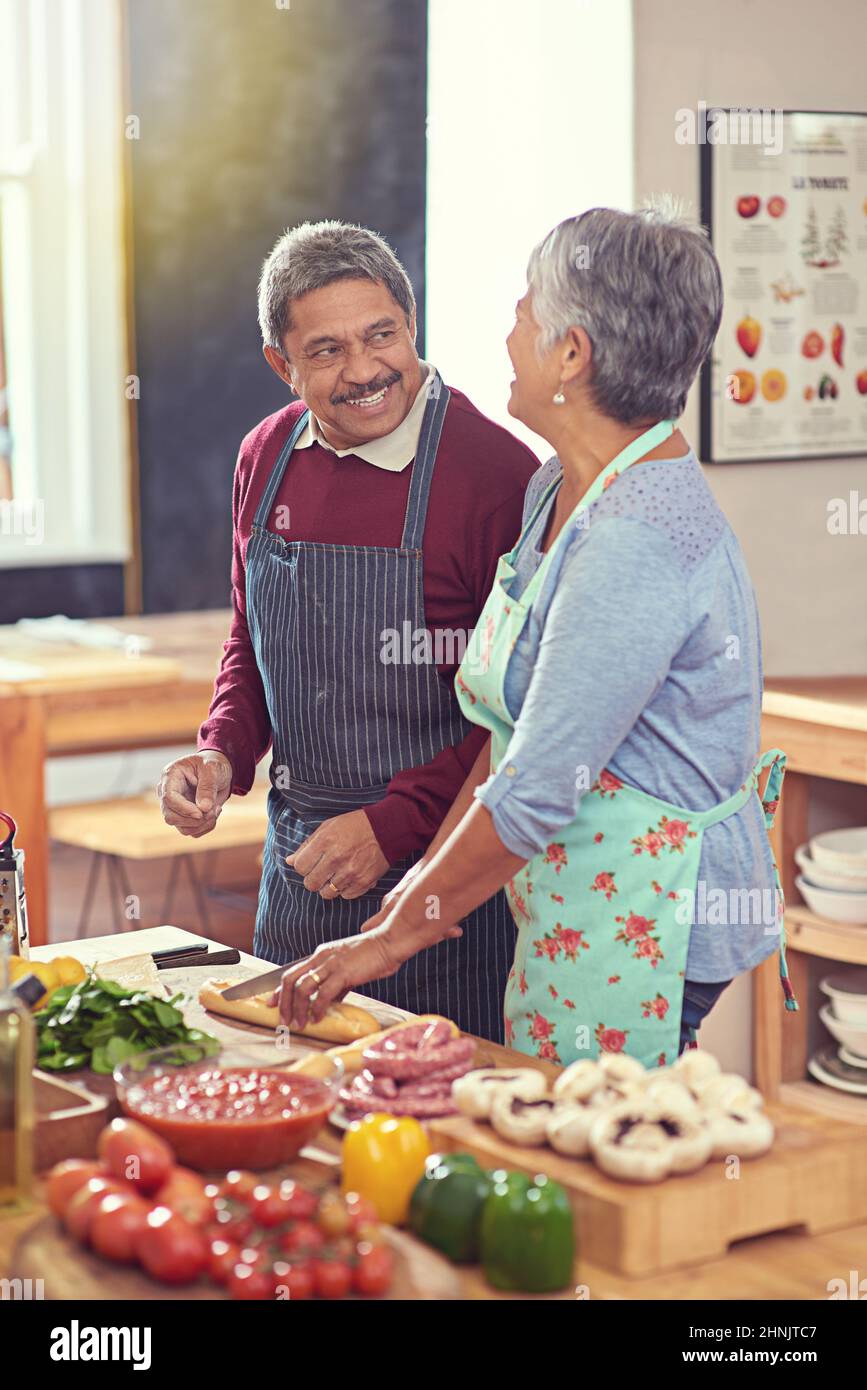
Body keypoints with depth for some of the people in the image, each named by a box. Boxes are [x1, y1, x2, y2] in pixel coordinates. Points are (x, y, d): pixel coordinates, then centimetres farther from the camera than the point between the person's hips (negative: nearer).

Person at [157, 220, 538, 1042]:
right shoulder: (266, 458, 4)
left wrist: (394, 824, -19)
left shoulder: (497, 472, -16)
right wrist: (223, 753, 0)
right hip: (298, 864, 6)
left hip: (443, 874, -6)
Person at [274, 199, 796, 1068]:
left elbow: (535, 793, -23)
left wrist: (396, 937, -14)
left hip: (645, 927, -9)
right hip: (574, 911, 9)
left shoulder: (636, 540, -24)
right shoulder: (558, 491, 7)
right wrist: (428, 881, 10)